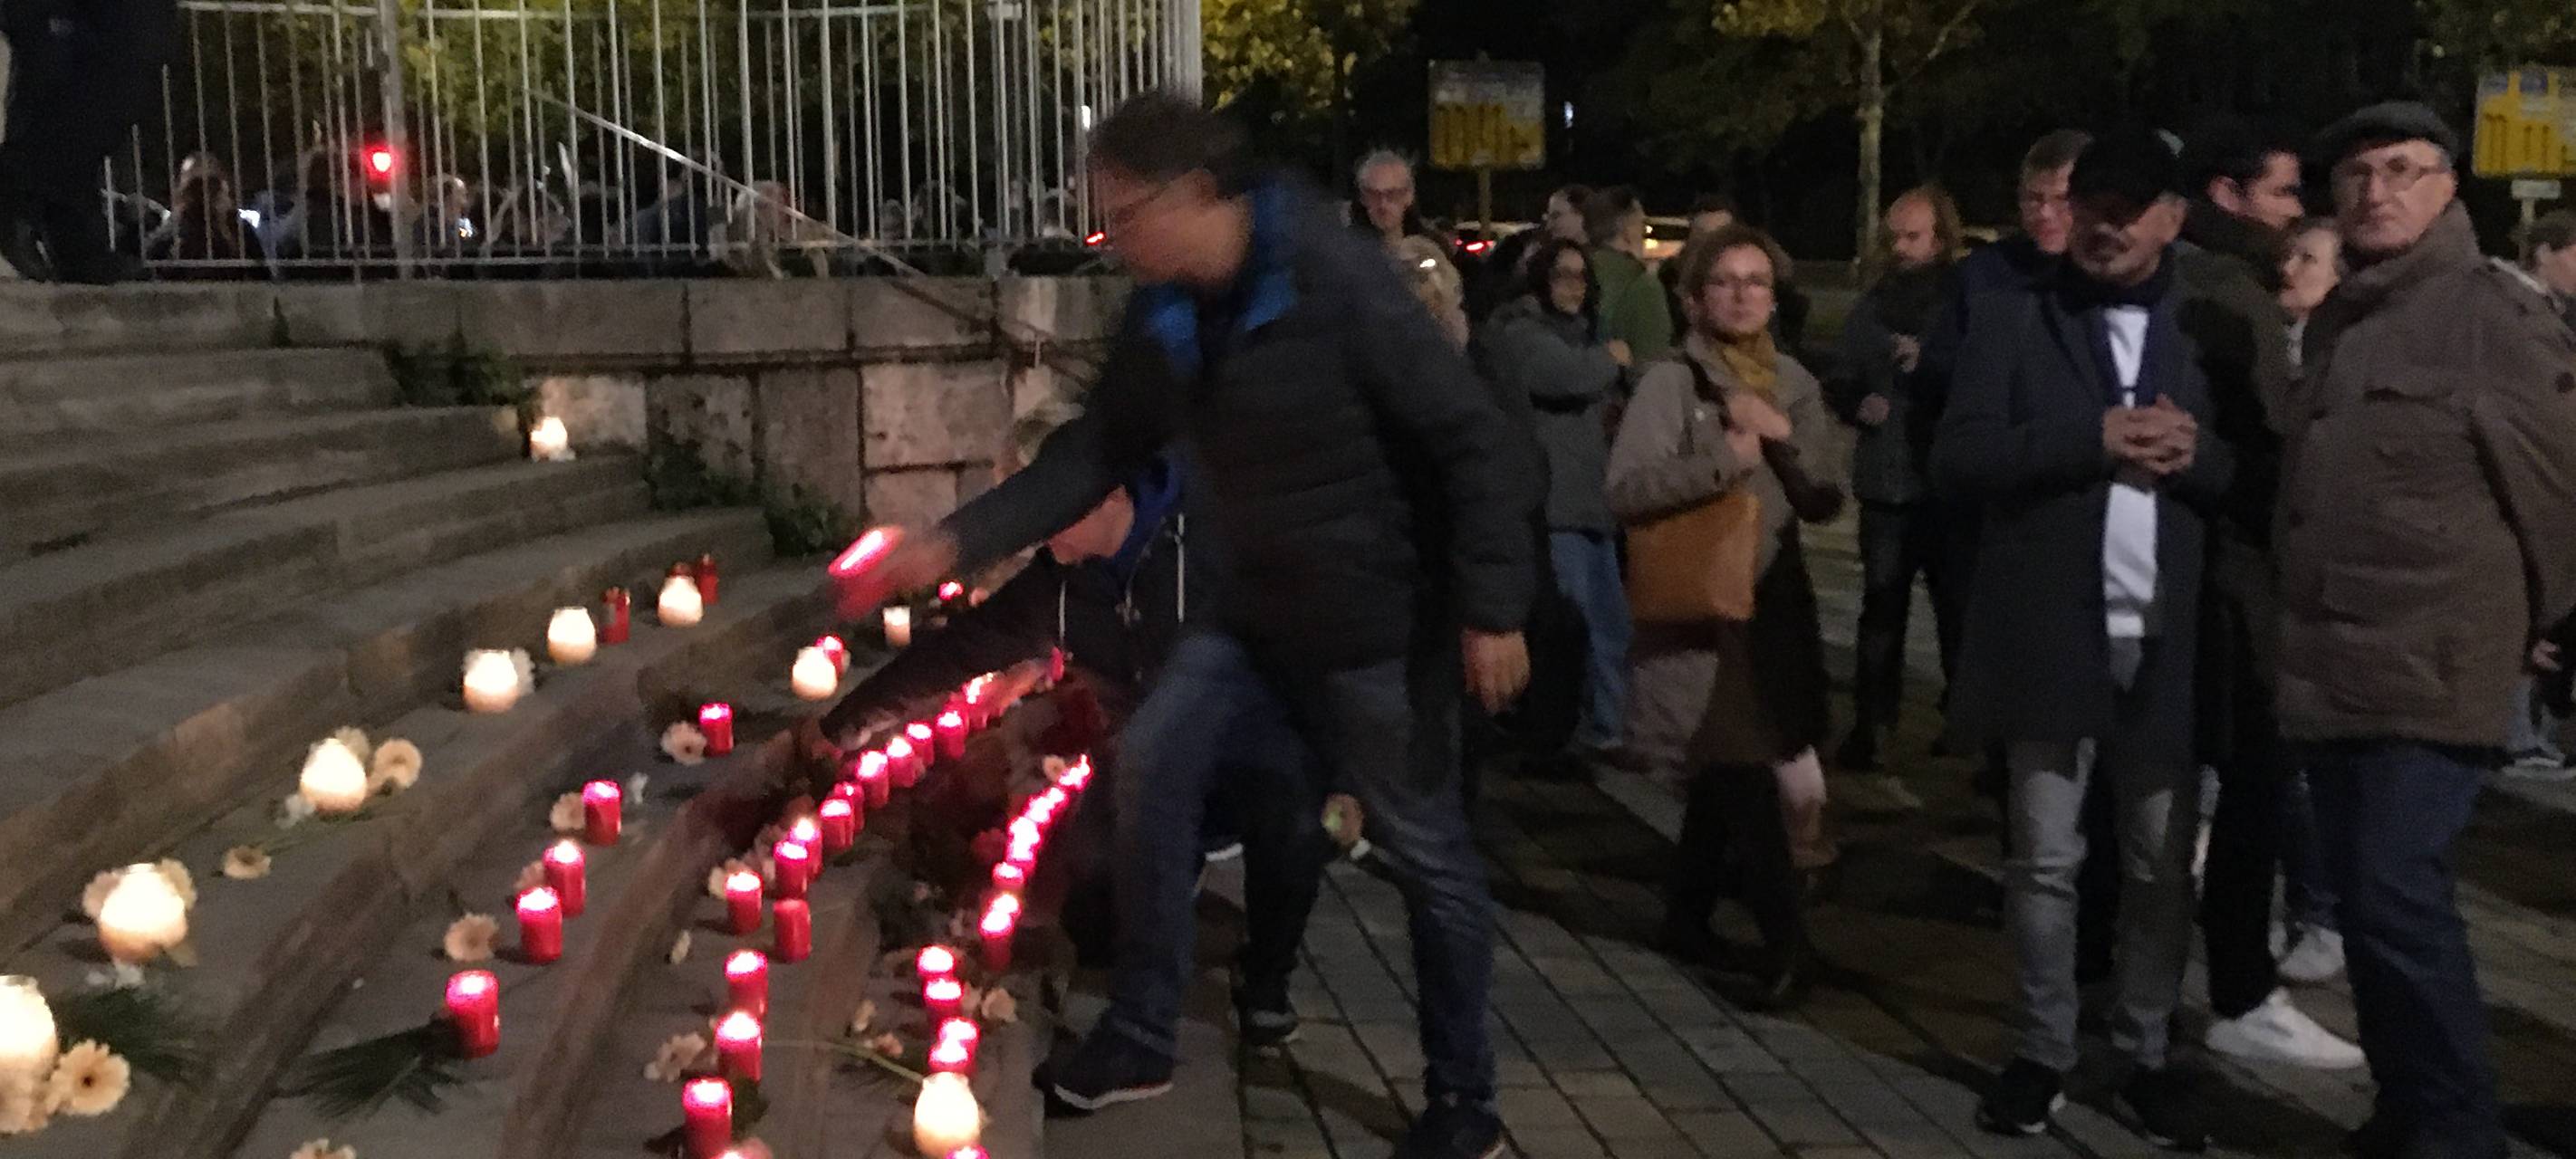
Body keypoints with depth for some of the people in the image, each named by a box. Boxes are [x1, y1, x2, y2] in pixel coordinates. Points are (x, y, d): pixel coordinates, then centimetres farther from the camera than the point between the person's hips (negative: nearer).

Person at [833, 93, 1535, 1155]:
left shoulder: (1340, 285, -24)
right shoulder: (1163, 319, -2)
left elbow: (1476, 443, -21)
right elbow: (1092, 456, 5)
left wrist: (1491, 610, -21)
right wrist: (954, 543, -3)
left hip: (1379, 617, -7)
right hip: (1256, 607, 7)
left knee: (1423, 852, 4)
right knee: (1152, 764, 0)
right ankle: (1138, 1038, 16)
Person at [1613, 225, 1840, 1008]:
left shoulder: (1794, 385, 11)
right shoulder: (1671, 382, -8)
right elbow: (1625, 490, -19)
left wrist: (1784, 437, -9)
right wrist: (1724, 459, -25)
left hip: (1773, 604, 6)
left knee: (1728, 771, 13)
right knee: (1740, 770, -10)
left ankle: (1687, 914, 30)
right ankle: (1785, 939, -1)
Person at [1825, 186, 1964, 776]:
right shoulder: (1873, 307, 12)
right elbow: (1838, 383, 20)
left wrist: (1932, 363, -21)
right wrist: (1858, 404, 0)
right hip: (1886, 482, 4)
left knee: (1958, 605, 4)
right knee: (1881, 605, 7)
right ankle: (1869, 722, 13)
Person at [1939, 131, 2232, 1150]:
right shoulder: (2015, 320, 5)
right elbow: (1957, 459, -6)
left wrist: (2197, 453, -14)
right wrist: (2093, 439, -15)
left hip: (2168, 642, 1)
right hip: (2050, 637, -1)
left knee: (2162, 865, 9)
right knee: (2044, 860, 7)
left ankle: (2148, 1057, 21)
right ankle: (2042, 1053, 19)